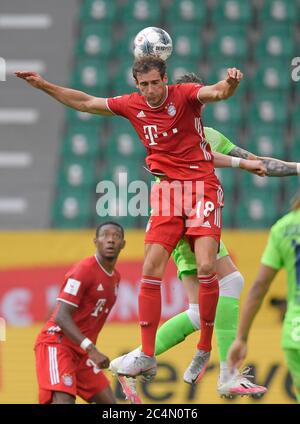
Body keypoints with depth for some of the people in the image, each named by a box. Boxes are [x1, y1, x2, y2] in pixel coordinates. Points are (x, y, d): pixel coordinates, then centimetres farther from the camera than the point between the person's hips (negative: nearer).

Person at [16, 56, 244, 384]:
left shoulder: (185, 95, -8)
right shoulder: (133, 105, 6)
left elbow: (217, 92, -26)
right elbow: (86, 103, 17)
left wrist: (230, 83, -50)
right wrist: (43, 85, 17)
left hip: (202, 185, -5)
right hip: (166, 190, 5)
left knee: (205, 267, -17)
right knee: (150, 269, -3)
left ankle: (204, 352, -3)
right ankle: (147, 357, 2)